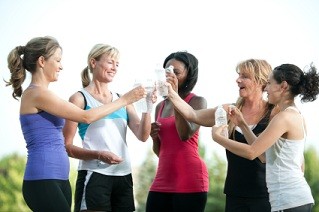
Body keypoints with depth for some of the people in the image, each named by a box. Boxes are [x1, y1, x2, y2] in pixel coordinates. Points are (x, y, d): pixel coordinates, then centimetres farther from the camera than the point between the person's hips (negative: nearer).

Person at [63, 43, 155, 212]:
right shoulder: (80, 99, 0)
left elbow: (142, 136, 3)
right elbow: (66, 146, -4)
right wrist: (98, 155, -19)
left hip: (123, 176, 5)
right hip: (94, 175, -5)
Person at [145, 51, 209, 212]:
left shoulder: (197, 101, -1)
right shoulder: (160, 106, 16)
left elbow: (186, 134, -19)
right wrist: (154, 137, 0)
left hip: (190, 182, -6)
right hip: (162, 181, 6)